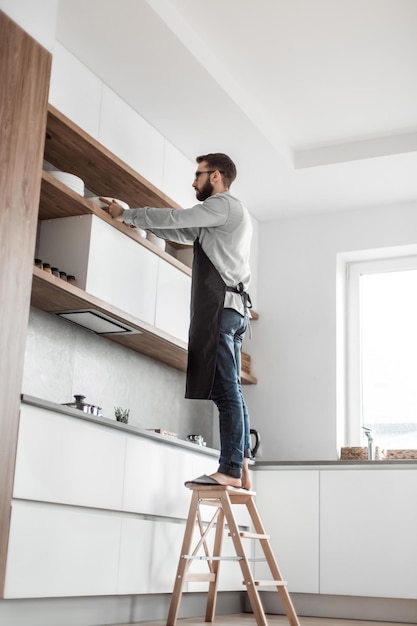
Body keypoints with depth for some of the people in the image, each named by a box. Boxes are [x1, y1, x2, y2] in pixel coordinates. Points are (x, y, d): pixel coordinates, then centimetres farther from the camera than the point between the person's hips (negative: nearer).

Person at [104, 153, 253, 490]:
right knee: (230, 390, 3)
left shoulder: (224, 204, 0)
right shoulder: (227, 215, 29)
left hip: (220, 304, -10)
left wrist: (126, 214, 9)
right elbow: (184, 232, 31)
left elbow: (173, 218, -3)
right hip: (230, 307, 10)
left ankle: (231, 471, -17)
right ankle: (241, 470, 1)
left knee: (225, 389, -14)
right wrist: (135, 217, 26)